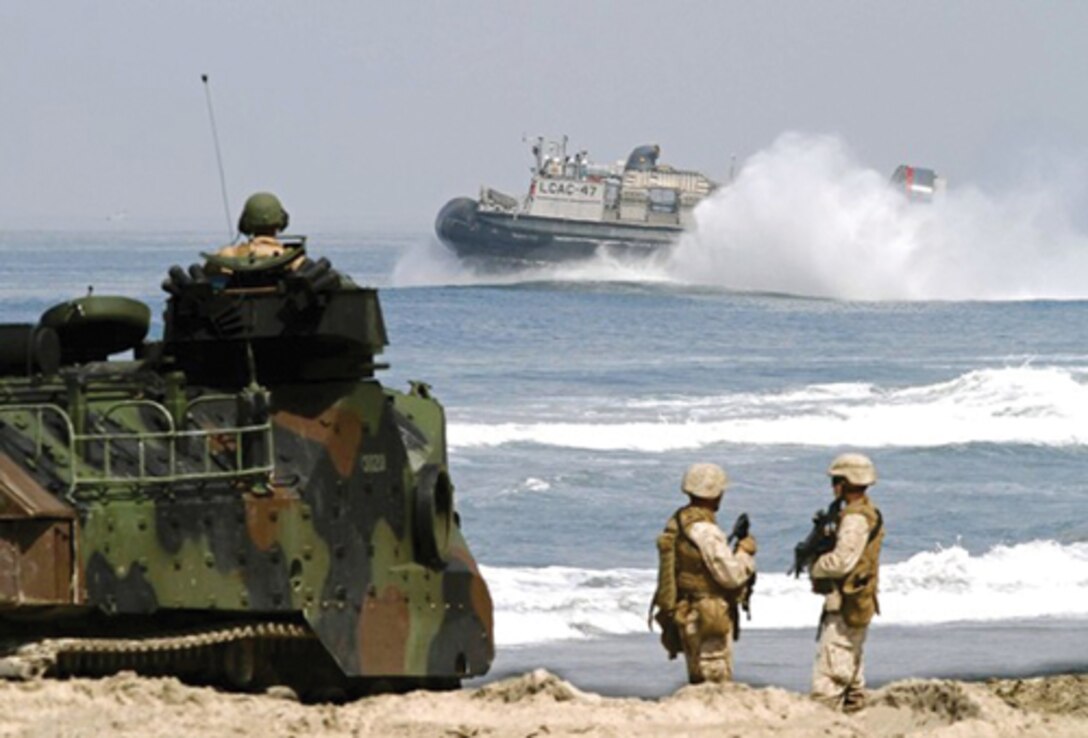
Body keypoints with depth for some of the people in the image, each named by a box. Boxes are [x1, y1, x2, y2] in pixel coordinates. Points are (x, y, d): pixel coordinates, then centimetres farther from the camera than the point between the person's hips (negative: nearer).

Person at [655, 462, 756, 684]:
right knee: (717, 681, -5)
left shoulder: (676, 524, 9)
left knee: (698, 683, 16)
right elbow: (730, 575, -20)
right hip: (709, 622, -9)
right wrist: (746, 551, -3)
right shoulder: (705, 531, -20)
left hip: (686, 614, 9)